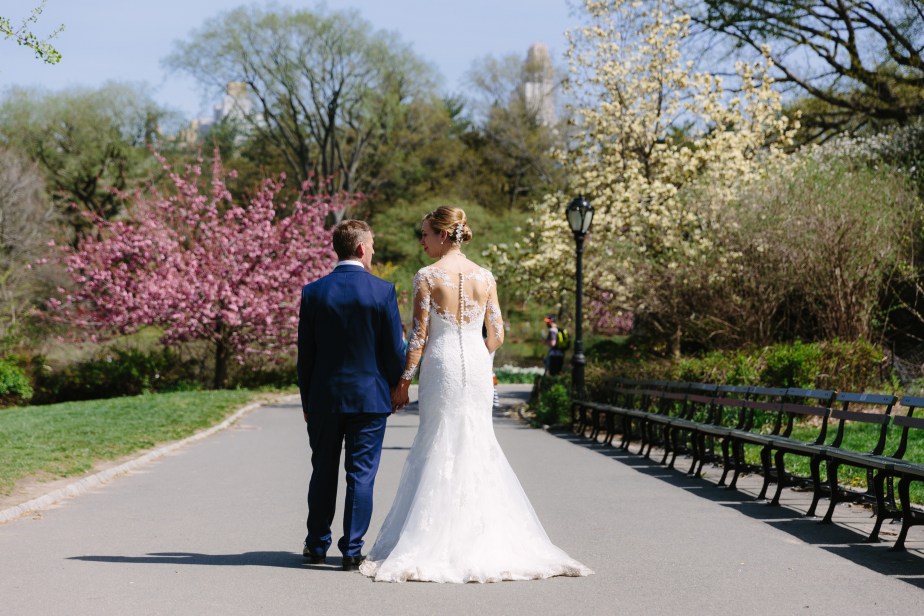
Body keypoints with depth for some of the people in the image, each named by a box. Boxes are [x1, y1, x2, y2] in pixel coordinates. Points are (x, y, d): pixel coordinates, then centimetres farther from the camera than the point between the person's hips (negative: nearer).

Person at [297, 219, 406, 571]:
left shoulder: (313, 292, -3)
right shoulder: (383, 291, -9)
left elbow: (305, 353, 1)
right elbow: (395, 350, -5)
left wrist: (307, 400, 11)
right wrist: (395, 391, 11)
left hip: (324, 398, 2)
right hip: (370, 397, -2)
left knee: (323, 473, 14)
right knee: (361, 475, 4)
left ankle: (317, 546, 23)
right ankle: (352, 550, 5)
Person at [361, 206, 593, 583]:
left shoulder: (427, 277, -8)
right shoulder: (485, 277, 5)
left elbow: (419, 336, -9)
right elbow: (497, 335, 6)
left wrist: (403, 381, -2)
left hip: (441, 365, -4)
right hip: (477, 366, 4)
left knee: (439, 447, 3)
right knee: (478, 446, 11)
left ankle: (438, 542, 2)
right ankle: (486, 540, 12)